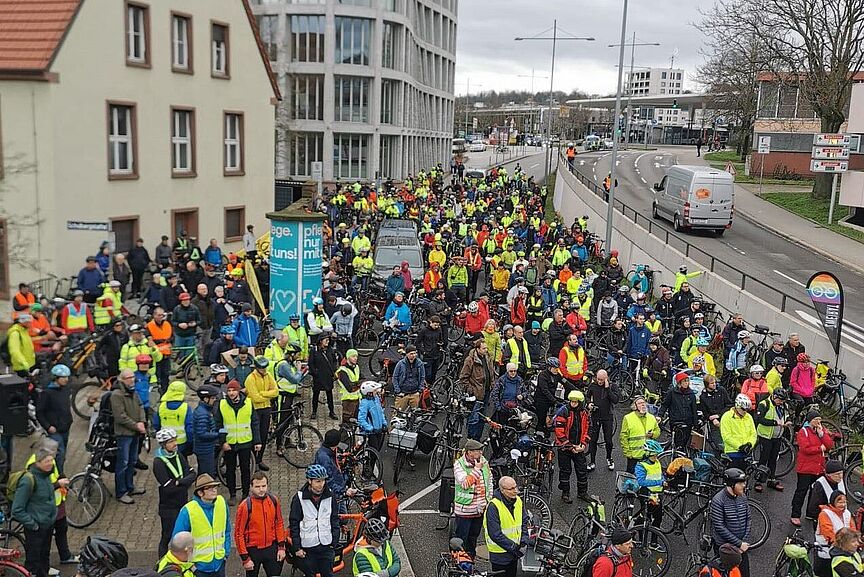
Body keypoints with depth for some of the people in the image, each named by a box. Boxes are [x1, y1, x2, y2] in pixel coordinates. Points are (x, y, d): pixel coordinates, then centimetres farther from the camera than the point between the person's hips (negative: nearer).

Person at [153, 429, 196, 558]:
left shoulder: (178, 455, 2)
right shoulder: (158, 462, -18)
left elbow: (193, 474, -4)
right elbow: (169, 489, -23)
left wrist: (180, 482, -20)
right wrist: (186, 483, -13)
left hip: (183, 504, 6)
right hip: (169, 507, -6)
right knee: (168, 538, 4)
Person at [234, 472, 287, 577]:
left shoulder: (273, 500, -6)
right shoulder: (245, 505, -18)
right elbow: (239, 534, -12)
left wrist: (281, 546, 3)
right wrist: (245, 558, -11)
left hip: (271, 548, 3)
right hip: (253, 550, -3)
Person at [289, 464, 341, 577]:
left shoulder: (329, 496, 0)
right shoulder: (299, 498, -8)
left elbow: (335, 520, 6)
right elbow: (294, 524, -4)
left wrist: (335, 543, 3)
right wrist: (297, 548, -6)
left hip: (327, 546, 2)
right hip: (308, 548, -2)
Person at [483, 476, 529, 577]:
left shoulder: (518, 501, -2)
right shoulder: (493, 506, -24)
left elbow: (524, 522, 10)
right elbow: (495, 534, -24)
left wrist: (524, 541, -3)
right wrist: (512, 547, -21)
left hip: (514, 550, 6)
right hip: (499, 552, -6)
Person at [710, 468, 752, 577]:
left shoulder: (743, 497, -1)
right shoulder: (718, 500, -20)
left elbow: (748, 520, 6)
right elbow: (720, 527, -22)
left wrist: (744, 542, -4)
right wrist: (739, 543, -19)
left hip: (741, 547, 5)